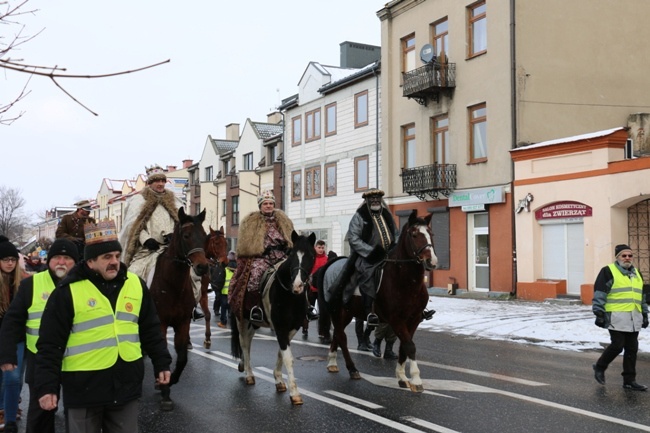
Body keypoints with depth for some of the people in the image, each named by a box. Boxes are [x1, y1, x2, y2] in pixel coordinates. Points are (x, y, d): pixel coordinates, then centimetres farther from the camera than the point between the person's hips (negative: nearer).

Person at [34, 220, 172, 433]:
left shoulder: (136, 285, 4)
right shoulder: (68, 292, -9)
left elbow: (151, 330, 13)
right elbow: (50, 345, -8)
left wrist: (161, 363, 10)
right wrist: (47, 386, -12)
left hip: (127, 384, 4)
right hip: (84, 387, -3)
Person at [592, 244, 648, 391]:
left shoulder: (636, 273, 19)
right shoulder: (608, 271, -3)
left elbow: (641, 296, 27)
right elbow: (599, 294, -7)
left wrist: (645, 314, 24)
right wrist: (599, 313, -12)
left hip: (634, 318, 7)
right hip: (617, 317, -7)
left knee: (632, 349, 6)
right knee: (617, 346, -9)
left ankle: (629, 380, 12)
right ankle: (599, 367, 14)